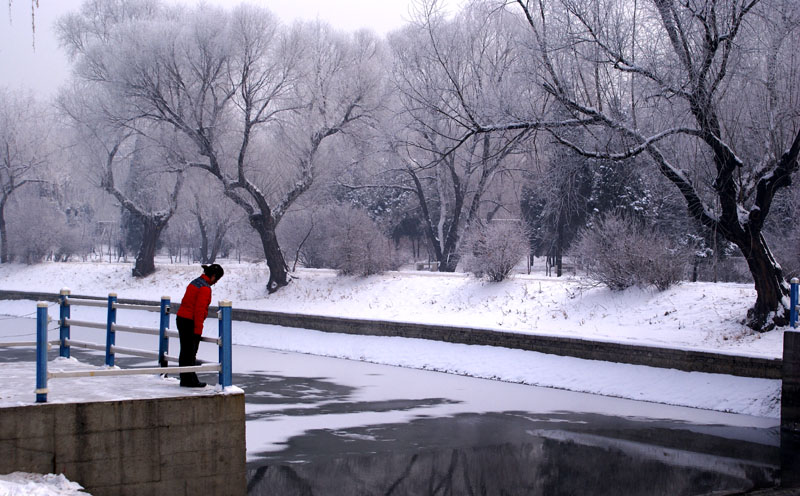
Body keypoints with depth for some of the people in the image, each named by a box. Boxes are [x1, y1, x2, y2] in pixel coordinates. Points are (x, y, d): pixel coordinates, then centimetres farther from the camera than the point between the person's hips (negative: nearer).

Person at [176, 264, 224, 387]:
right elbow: (199, 310, -21)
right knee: (191, 352, -1)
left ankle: (185, 379, 21)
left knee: (185, 351, 14)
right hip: (190, 322, -9)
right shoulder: (205, 288, -16)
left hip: (181, 319, 9)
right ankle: (190, 380, 5)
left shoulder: (195, 282, 13)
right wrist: (198, 330, -18)